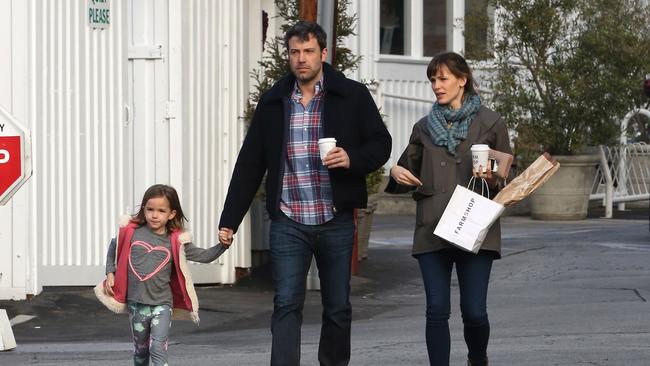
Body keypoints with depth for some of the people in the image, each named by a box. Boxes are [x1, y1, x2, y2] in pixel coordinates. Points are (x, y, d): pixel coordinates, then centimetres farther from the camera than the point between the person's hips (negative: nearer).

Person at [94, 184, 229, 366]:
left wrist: (223, 245, -18)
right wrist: (110, 274, 9)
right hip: (136, 303, 2)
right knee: (140, 350, 18)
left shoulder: (175, 241, -6)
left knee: (158, 350, -11)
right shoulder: (132, 232, -3)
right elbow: (114, 248, 16)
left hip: (162, 304, -2)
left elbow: (205, 256, -2)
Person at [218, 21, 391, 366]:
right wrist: (229, 220, 5)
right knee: (286, 305, -7)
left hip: (336, 221, 0)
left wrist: (353, 159, -18)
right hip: (288, 223, 1)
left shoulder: (352, 96, 1)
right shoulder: (273, 101, 7)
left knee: (338, 308, 9)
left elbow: (381, 143, 4)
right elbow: (249, 164, 8)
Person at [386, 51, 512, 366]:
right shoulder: (425, 127, 13)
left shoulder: (490, 123, 4)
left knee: (474, 311, -5)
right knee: (437, 310, -4)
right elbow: (410, 172, 22)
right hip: (432, 231, 3)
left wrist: (492, 180, -15)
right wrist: (396, 173, -1)